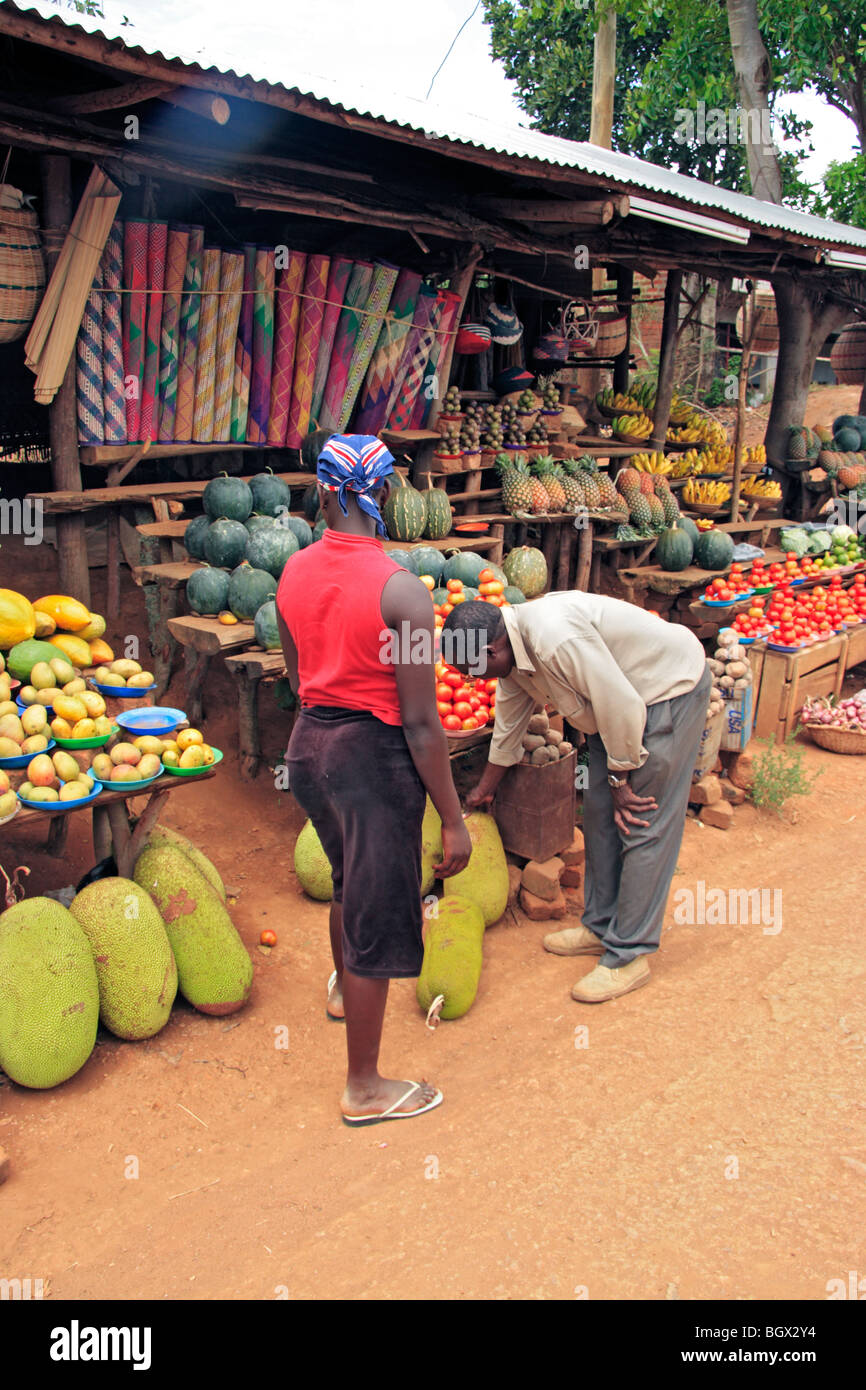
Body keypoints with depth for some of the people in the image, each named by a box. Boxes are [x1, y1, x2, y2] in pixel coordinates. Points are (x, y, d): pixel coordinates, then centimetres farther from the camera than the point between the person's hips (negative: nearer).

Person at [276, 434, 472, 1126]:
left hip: (308, 744, 7)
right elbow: (420, 721, -20)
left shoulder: (294, 571, -2)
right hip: (374, 756, -7)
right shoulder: (402, 591, -21)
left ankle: (344, 989, 59)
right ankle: (365, 1088, 24)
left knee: (350, 878, 32)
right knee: (376, 914, 8)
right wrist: (454, 820, -11)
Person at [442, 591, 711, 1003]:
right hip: (617, 696, 10)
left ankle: (628, 956, 0)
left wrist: (620, 780, -15)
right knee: (600, 814, 12)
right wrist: (483, 791, 27)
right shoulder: (514, 651, -2)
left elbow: (622, 706, -28)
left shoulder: (556, 638, -33)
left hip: (671, 688, -9)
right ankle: (601, 926, 25)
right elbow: (508, 726, 15)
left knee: (643, 826, -7)